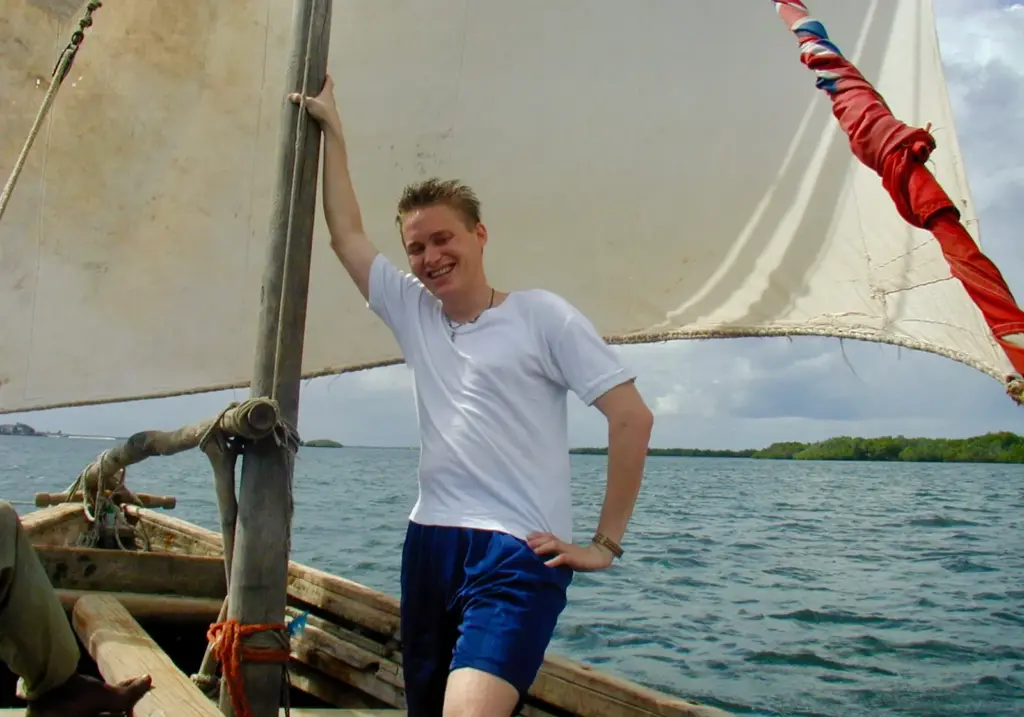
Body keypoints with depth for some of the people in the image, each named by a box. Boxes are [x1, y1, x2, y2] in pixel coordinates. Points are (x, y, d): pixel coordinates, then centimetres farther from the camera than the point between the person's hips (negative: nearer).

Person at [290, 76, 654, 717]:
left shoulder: (542, 316, -3)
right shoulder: (413, 313, 13)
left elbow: (633, 418, -6)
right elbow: (347, 233, 17)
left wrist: (606, 543, -7)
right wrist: (331, 128, 19)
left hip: (519, 552, -6)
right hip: (429, 542, 6)